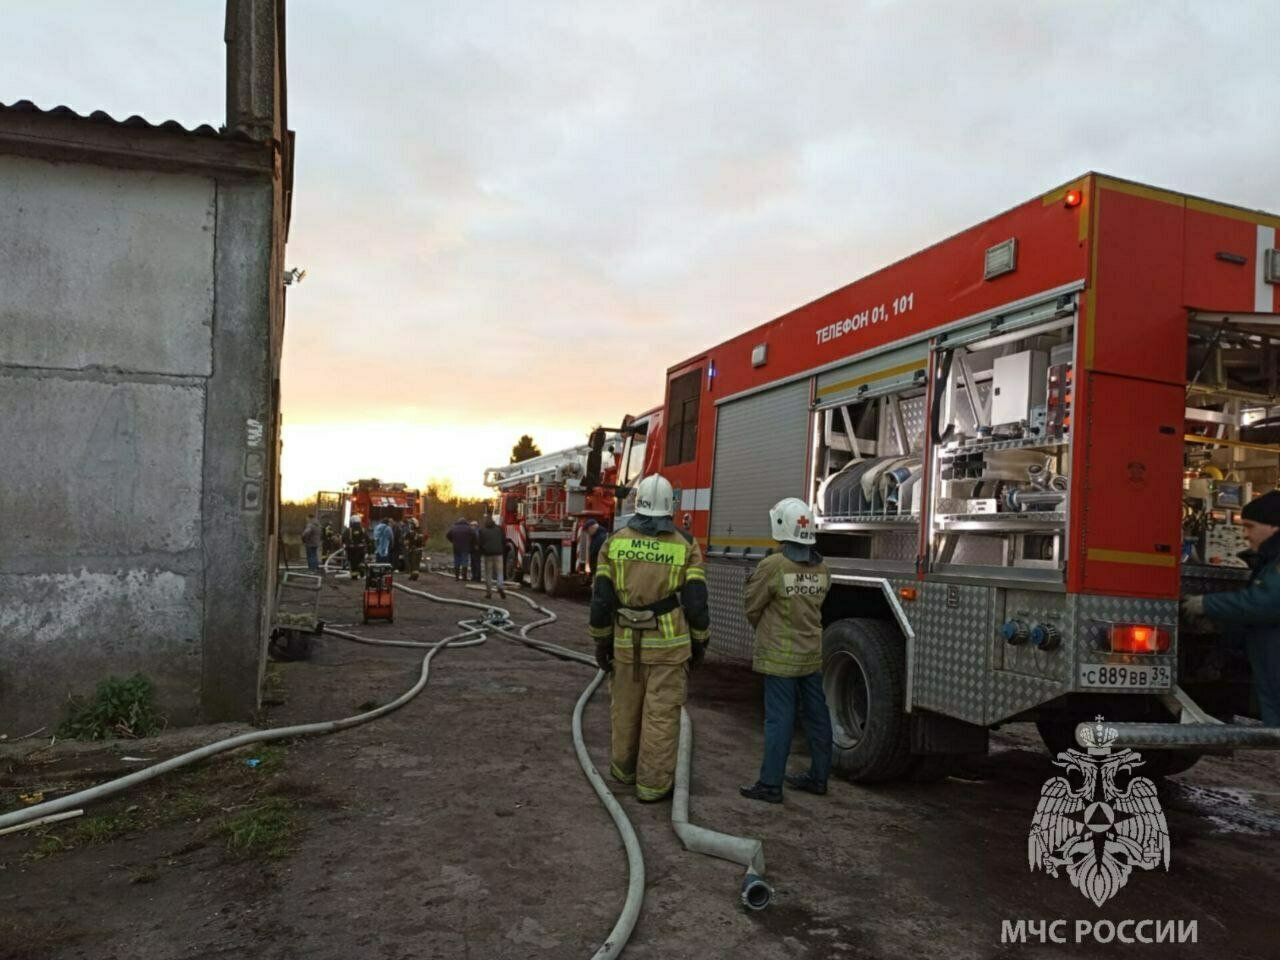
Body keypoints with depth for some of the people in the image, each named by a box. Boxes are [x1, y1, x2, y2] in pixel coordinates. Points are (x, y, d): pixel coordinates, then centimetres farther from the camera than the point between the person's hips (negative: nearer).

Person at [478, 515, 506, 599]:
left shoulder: (482, 530, 1)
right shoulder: (499, 528, 6)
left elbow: (480, 543, 1)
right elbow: (504, 541, 8)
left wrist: (481, 553, 14)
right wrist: (504, 552, 20)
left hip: (487, 554, -1)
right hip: (498, 554, 1)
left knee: (488, 573, 6)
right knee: (499, 572, 2)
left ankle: (489, 591, 6)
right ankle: (500, 586, -21)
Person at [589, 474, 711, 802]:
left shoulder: (615, 543, -3)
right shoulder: (685, 548, -7)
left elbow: (601, 599, -4)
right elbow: (695, 603, -8)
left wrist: (601, 641, 7)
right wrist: (700, 643, 6)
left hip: (627, 643, 2)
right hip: (669, 645, -2)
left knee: (626, 709, 18)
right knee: (661, 715, 5)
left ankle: (624, 769, 36)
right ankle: (652, 784, 11)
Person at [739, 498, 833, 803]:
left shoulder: (773, 565, -17)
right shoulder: (821, 567, 3)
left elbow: (752, 607, -7)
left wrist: (760, 629, 14)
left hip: (781, 656, -6)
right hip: (813, 654, 7)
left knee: (779, 720, -2)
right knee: (816, 715, 14)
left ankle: (770, 784, 4)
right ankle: (818, 777, 25)